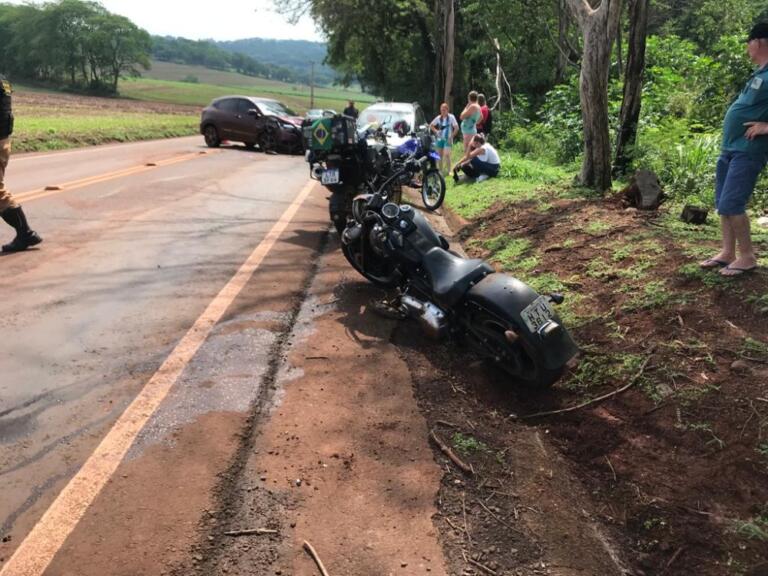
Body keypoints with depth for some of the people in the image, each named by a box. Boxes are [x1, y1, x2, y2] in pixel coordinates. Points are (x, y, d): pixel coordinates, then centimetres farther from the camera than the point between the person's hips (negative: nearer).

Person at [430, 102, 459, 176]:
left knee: (447, 154, -19)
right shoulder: (438, 118, 3)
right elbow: (431, 126, 15)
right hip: (440, 138, 4)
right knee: (440, 155, 8)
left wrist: (452, 136, -10)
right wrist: (436, 131, 2)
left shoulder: (451, 117, -7)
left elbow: (456, 128, -8)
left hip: (447, 139, -4)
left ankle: (448, 170, -12)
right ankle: (441, 170, 20)